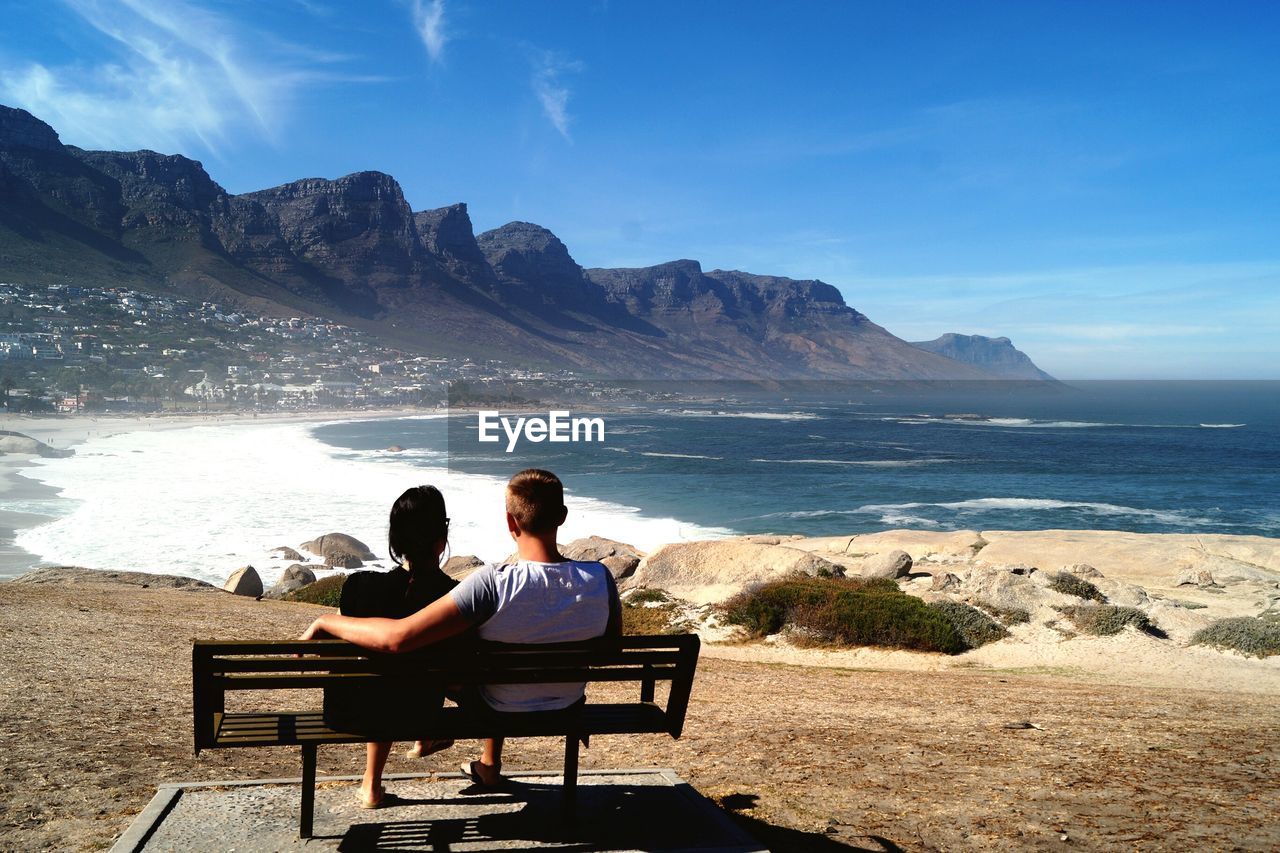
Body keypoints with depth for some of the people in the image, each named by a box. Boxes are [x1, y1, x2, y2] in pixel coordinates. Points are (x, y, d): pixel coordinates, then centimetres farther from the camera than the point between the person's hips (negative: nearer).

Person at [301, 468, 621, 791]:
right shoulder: (600, 579, -23)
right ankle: (490, 765, 52)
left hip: (499, 710, -4)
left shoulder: (493, 584, -36)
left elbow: (396, 638, -38)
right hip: (569, 708, 4)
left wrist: (326, 622, -22)